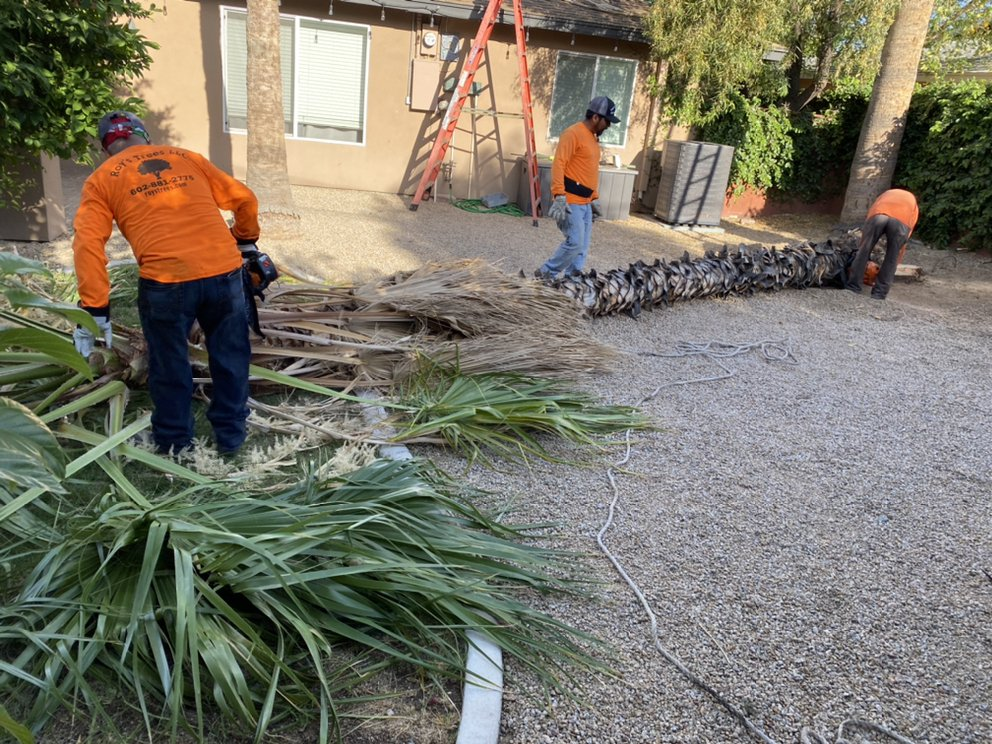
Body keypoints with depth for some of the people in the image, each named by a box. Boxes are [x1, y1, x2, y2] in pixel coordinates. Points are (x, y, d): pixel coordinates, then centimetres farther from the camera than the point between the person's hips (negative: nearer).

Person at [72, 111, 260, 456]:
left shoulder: (101, 180, 13)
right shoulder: (188, 157, 20)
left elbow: (88, 245, 0)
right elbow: (244, 199, 23)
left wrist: (95, 310, 1)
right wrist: (246, 241, 39)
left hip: (166, 281, -2)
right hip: (224, 272, 2)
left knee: (170, 365, 18)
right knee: (230, 355, 19)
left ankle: (174, 441, 34)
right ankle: (230, 435, 31)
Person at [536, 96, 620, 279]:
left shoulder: (593, 137, 18)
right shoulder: (573, 134, -11)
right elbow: (558, 164, -20)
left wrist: (593, 198, 24)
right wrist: (559, 196, -29)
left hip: (585, 202, 9)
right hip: (570, 202, -9)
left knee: (582, 248, 8)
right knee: (575, 243, -12)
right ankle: (545, 273, 4)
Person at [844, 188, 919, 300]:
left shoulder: (885, 195, 45)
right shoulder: (913, 205, 40)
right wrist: (896, 261, 36)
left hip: (878, 216, 0)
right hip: (902, 221, 0)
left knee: (863, 251, 14)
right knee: (891, 259, 14)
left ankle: (853, 286, 15)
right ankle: (879, 292, 13)